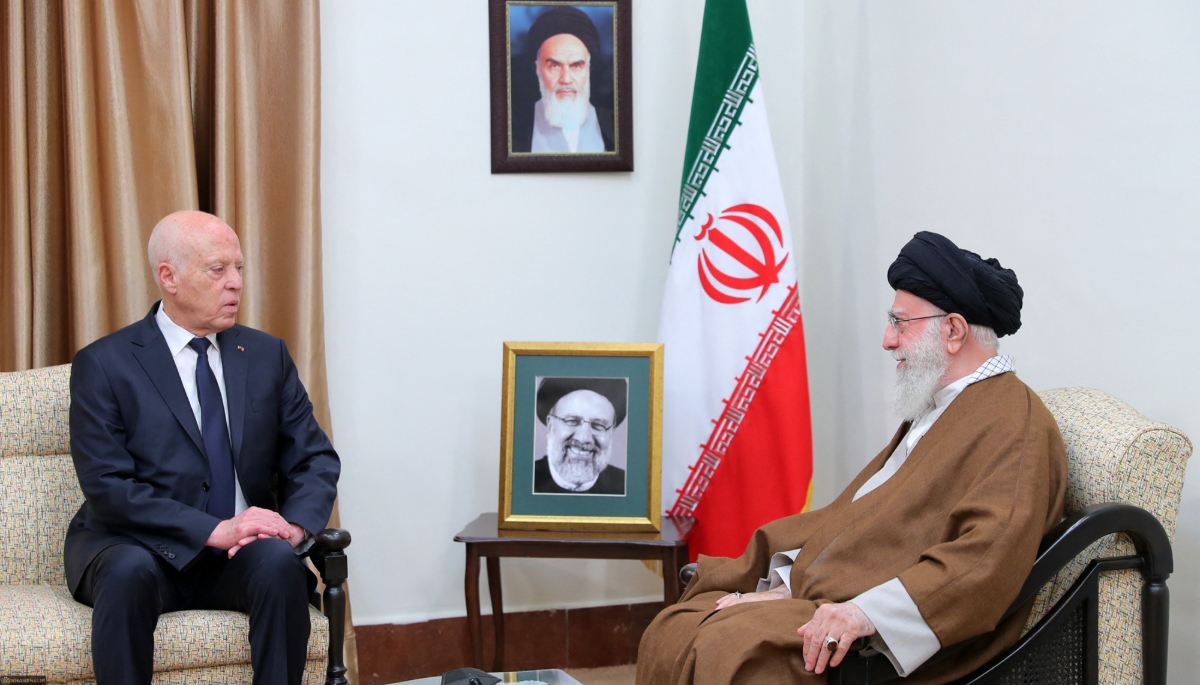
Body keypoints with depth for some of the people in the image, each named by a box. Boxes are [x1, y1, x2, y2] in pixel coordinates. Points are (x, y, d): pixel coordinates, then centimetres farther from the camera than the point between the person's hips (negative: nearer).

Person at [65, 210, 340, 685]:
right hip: (138, 547, -2)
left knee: (279, 562, -31)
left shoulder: (267, 355, 10)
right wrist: (215, 530, -23)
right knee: (130, 573, -36)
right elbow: (107, 485, -12)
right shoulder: (103, 365, -3)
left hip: (240, 555, 3)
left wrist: (295, 526, -15)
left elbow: (315, 459, 7)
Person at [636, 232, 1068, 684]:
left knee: (731, 647, -29)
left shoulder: (1017, 423, -10)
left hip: (890, 638, -9)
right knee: (671, 634, -4)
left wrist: (868, 612, -30)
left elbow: (989, 556, -24)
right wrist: (786, 587, 5)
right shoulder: (934, 410, 21)